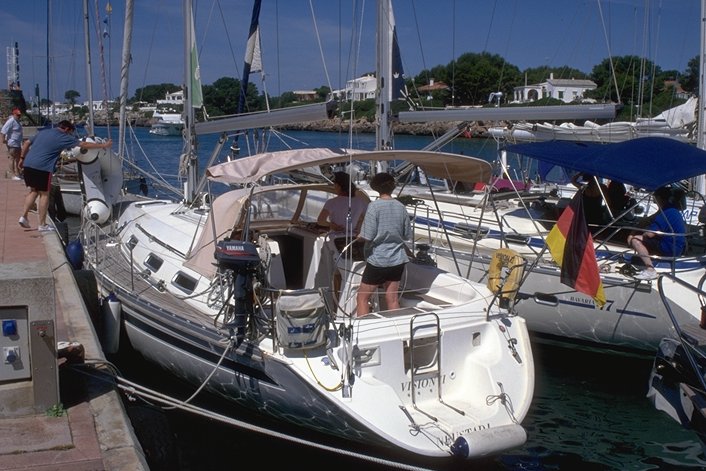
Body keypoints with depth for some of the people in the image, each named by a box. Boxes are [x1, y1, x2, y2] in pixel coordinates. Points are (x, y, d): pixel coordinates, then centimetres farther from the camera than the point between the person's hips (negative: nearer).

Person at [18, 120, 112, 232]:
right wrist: (103, 145, 4)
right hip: (42, 168, -7)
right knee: (44, 194, 4)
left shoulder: (43, 132, 19)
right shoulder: (63, 138, -1)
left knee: (34, 191, 21)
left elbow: (26, 143, 19)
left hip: (28, 164, 7)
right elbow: (84, 145, -1)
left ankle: (24, 216, 13)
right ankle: (42, 225, 8)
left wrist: (22, 158, 27)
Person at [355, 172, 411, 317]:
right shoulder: (401, 207, 0)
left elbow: (367, 237, -17)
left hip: (377, 260, -5)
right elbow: (407, 235, 8)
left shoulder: (374, 206, -14)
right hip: (397, 260, 5)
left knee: (362, 298, 7)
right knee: (392, 298, 11)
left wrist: (359, 237, 4)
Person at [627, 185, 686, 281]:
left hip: (669, 249, -10)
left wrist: (642, 235, -1)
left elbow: (650, 234, -23)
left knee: (633, 239, -16)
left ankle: (650, 270, -18)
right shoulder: (673, 209, 13)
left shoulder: (665, 213, -19)